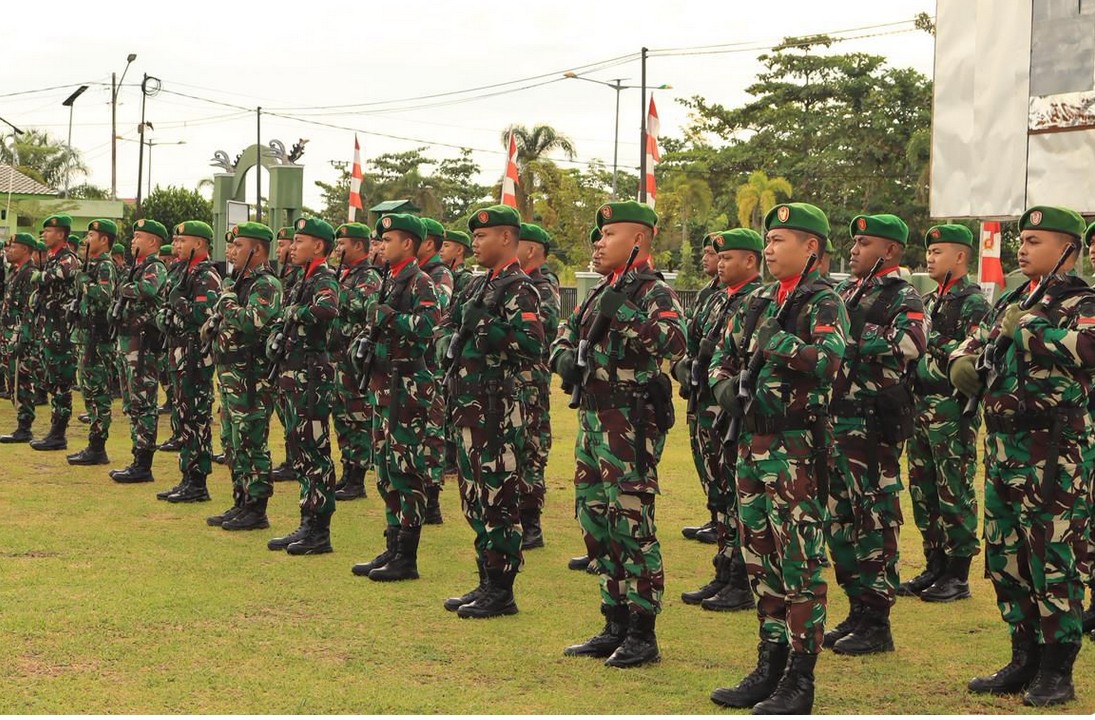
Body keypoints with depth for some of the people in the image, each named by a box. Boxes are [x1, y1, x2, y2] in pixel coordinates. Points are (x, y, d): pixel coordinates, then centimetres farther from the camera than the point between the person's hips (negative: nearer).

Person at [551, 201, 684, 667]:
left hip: (630, 422, -9)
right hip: (592, 418, 9)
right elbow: (567, 333, 25)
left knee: (631, 523, -7)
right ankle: (616, 624, 22)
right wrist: (563, 355, 3)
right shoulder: (601, 292, 17)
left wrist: (620, 317, -27)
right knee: (595, 520, 13)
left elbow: (674, 341, -27)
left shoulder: (653, 292, -9)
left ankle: (642, 635, 0)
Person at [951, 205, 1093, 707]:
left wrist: (1029, 328, -23)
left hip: (1054, 454, -8)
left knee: (1053, 561, -4)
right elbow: (974, 344, 25)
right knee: (1005, 558, 12)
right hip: (1002, 448, 8)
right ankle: (1024, 660, 23)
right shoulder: (1011, 302, 17)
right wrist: (963, 361, 3)